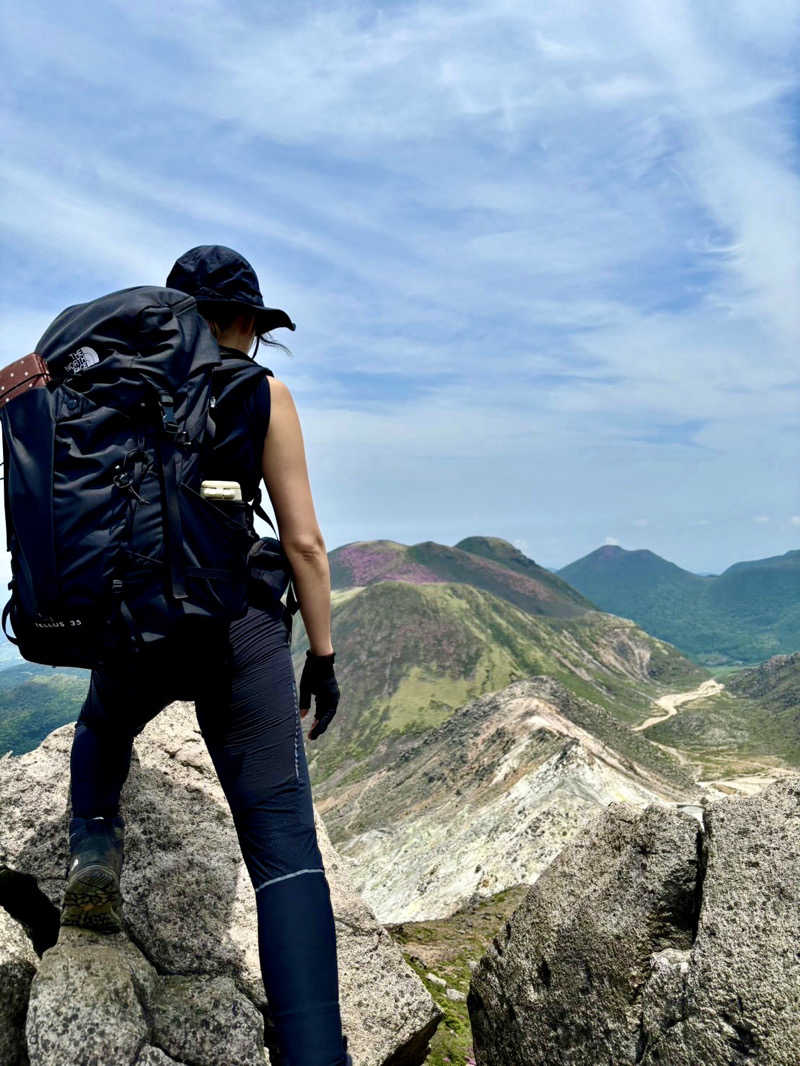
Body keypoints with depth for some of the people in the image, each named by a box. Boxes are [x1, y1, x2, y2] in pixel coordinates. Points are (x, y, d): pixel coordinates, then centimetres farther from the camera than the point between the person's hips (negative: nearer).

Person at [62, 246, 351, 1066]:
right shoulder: (263, 395, 3)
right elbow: (303, 542, -2)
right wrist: (323, 655, 5)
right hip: (239, 622, -3)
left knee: (103, 728, 39)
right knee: (285, 845, -1)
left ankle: (93, 846, 16)